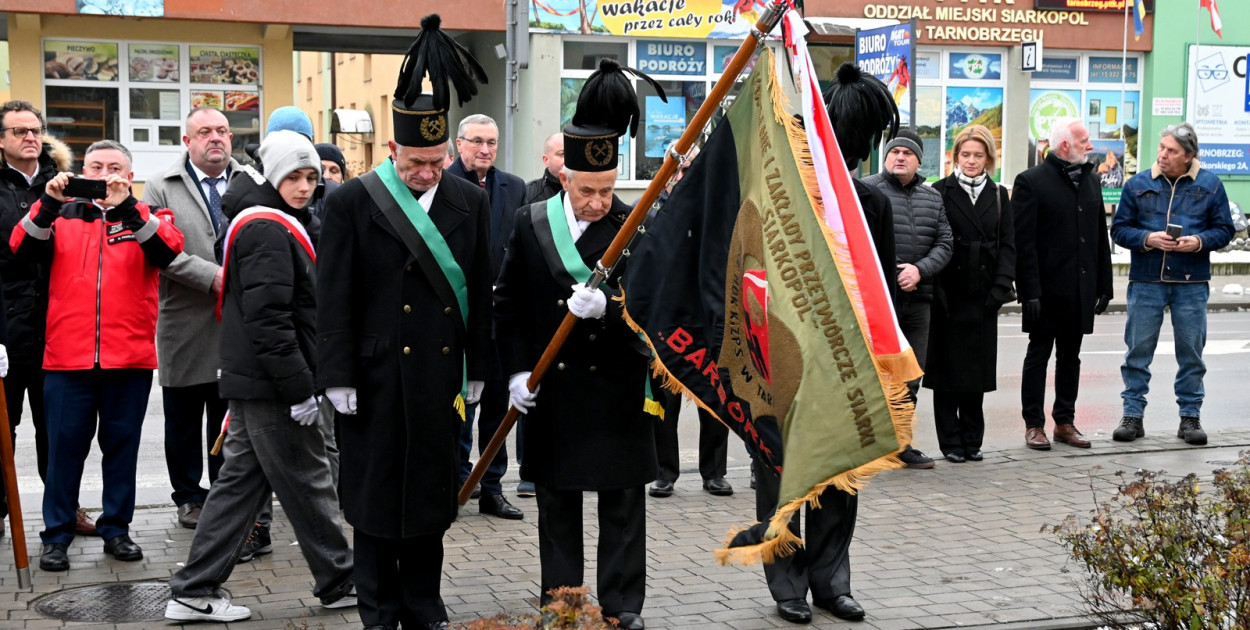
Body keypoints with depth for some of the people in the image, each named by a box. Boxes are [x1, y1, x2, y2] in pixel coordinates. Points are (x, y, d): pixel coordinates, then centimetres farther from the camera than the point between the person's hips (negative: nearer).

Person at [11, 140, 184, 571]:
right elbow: (24, 249, -5)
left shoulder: (147, 217, 8)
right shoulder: (63, 216, 11)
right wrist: (48, 203, -20)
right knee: (65, 446, 4)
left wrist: (127, 207, -25)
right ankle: (57, 536, 13)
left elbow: (168, 251, -13)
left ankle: (116, 529, 20)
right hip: (68, 357, 0)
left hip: (129, 357, 0)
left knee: (122, 444, 8)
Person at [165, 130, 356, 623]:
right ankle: (339, 582, 16)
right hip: (271, 384, -10)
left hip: (253, 381, 10)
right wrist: (300, 389, -21)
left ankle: (194, 591, 15)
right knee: (307, 483, 3)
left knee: (242, 480, 12)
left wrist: (306, 382, 20)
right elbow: (267, 319, -23)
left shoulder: (279, 224, 17)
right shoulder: (268, 230, -16)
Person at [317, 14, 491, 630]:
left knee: (431, 497, 11)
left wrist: (476, 371, 9)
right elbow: (334, 299, -5)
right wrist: (339, 381, -8)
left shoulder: (471, 202, 5)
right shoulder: (351, 202, -5)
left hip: (441, 378, 3)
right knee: (376, 498, 7)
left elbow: (480, 293, 9)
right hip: (377, 380, -3)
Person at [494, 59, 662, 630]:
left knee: (623, 506, 5)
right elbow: (508, 302, 5)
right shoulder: (531, 223, 2)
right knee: (557, 505, 11)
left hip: (618, 390, -2)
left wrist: (607, 307, -27)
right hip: (550, 390, 2)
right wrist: (517, 370, -2)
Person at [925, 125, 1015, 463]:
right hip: (949, 292, -3)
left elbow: (1008, 245, 8)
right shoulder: (940, 192, 1)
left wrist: (1001, 286, -4)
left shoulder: (998, 196, 11)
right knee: (947, 368, 0)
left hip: (983, 294, 3)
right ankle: (951, 441, 8)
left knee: (977, 369, 7)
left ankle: (972, 439, 16)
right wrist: (935, 288, -11)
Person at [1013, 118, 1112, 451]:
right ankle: (1034, 425, 9)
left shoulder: (1090, 180, 12)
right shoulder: (1031, 182, -8)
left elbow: (1101, 237, 15)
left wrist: (1104, 285, 10)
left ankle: (1065, 422, 21)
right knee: (1039, 355, 2)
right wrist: (1030, 292, -18)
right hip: (1047, 291, -6)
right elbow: (1023, 243, -13)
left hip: (1081, 289, 6)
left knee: (1070, 356, 12)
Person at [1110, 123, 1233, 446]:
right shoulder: (1138, 184, 3)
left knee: (1191, 352, 6)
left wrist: (1199, 242, -14)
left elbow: (1224, 229, 5)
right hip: (1146, 282, 0)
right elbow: (1119, 229, 4)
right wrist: (1147, 239, -14)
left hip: (1192, 285, 0)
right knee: (1138, 350, 3)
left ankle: (1190, 416, 17)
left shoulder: (1209, 185, 3)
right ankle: (1133, 414, 12)